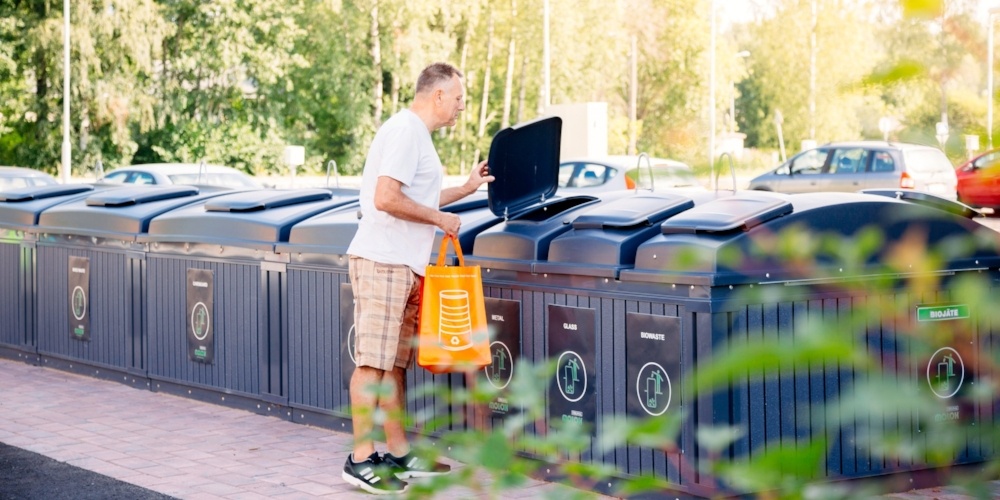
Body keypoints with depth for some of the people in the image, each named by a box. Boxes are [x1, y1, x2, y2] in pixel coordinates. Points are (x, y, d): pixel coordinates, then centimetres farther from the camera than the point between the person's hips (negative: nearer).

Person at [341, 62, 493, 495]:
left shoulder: (417, 134, 21)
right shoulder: (404, 131, -12)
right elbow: (387, 199, -21)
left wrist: (465, 189, 27)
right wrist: (441, 218, -12)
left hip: (403, 265, 10)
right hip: (383, 263, -10)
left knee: (395, 362, 13)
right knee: (373, 362, -8)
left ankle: (398, 453, 18)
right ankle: (361, 460, -5)